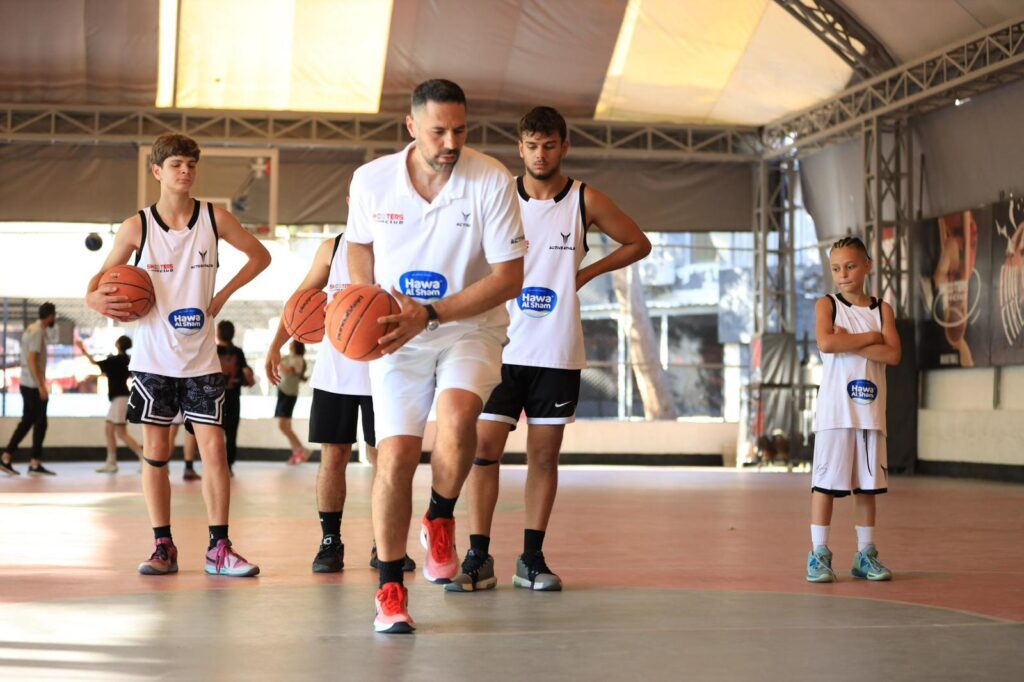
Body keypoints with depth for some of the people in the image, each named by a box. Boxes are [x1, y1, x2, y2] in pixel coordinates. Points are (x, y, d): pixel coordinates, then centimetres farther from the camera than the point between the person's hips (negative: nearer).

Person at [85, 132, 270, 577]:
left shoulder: (214, 219, 0)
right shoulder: (136, 227, -2)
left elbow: (259, 255, 12)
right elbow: (104, 277, 4)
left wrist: (224, 295, 1)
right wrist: (96, 298, -18)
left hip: (200, 357, 0)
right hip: (153, 356, 0)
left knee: (213, 448, -4)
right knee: (155, 452, 3)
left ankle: (219, 548, 1)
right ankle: (163, 547, 11)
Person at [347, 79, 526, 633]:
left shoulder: (492, 181, -15)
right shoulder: (371, 180, -8)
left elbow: (509, 277, -14)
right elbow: (359, 244, 13)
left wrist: (430, 314, -22)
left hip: (471, 328, -1)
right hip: (398, 334, 2)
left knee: (456, 415, -31)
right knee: (395, 455, -8)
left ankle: (441, 520, -2)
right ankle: (390, 588, 7)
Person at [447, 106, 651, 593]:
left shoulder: (585, 201, 1)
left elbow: (638, 244, 13)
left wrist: (586, 273, 3)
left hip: (557, 351, 0)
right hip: (502, 346, 0)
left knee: (544, 455, 5)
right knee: (483, 448, -5)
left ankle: (532, 558, 13)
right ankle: (478, 559, 2)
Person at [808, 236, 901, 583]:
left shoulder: (882, 309, 9)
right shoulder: (827, 304, 1)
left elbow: (893, 354, -5)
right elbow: (825, 342, -18)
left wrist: (850, 342, -13)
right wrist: (872, 337, -9)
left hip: (870, 408, 3)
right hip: (835, 409, -3)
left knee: (868, 484, 8)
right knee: (826, 481, -5)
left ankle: (866, 555, 16)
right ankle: (819, 555, 0)